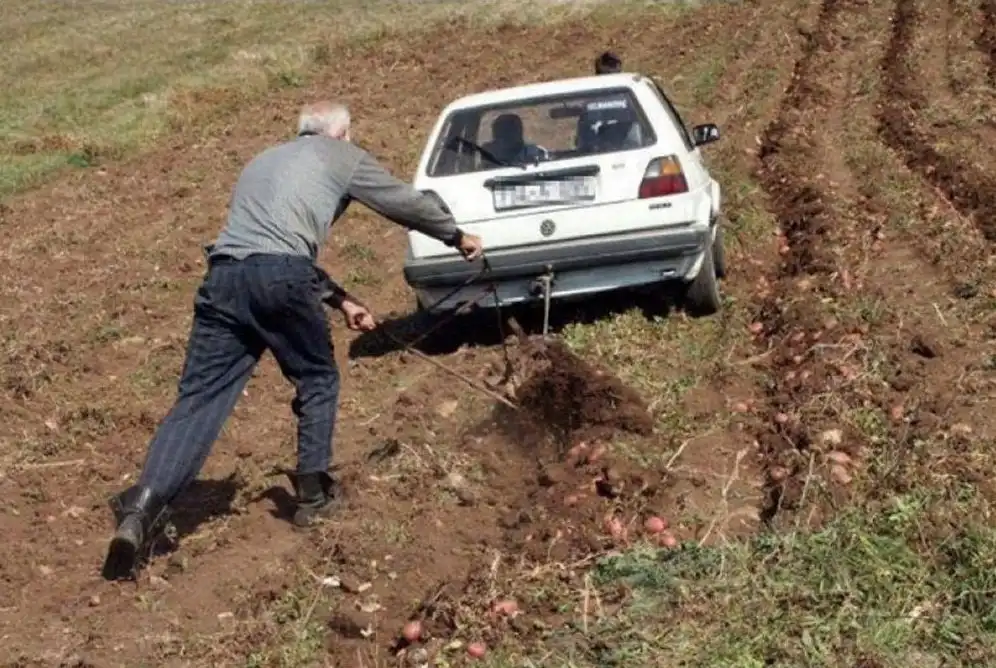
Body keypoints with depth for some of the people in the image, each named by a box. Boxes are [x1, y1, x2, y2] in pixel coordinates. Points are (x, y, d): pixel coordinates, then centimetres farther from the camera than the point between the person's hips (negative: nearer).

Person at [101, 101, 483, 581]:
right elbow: (405, 203, 28)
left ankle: (145, 506, -17)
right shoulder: (342, 157, 18)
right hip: (279, 279, -5)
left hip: (223, 277, 5)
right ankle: (313, 492, 21)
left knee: (198, 398, -1)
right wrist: (457, 237, 44)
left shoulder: (263, 161, 37)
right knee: (317, 379, 19)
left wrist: (340, 299, 44)